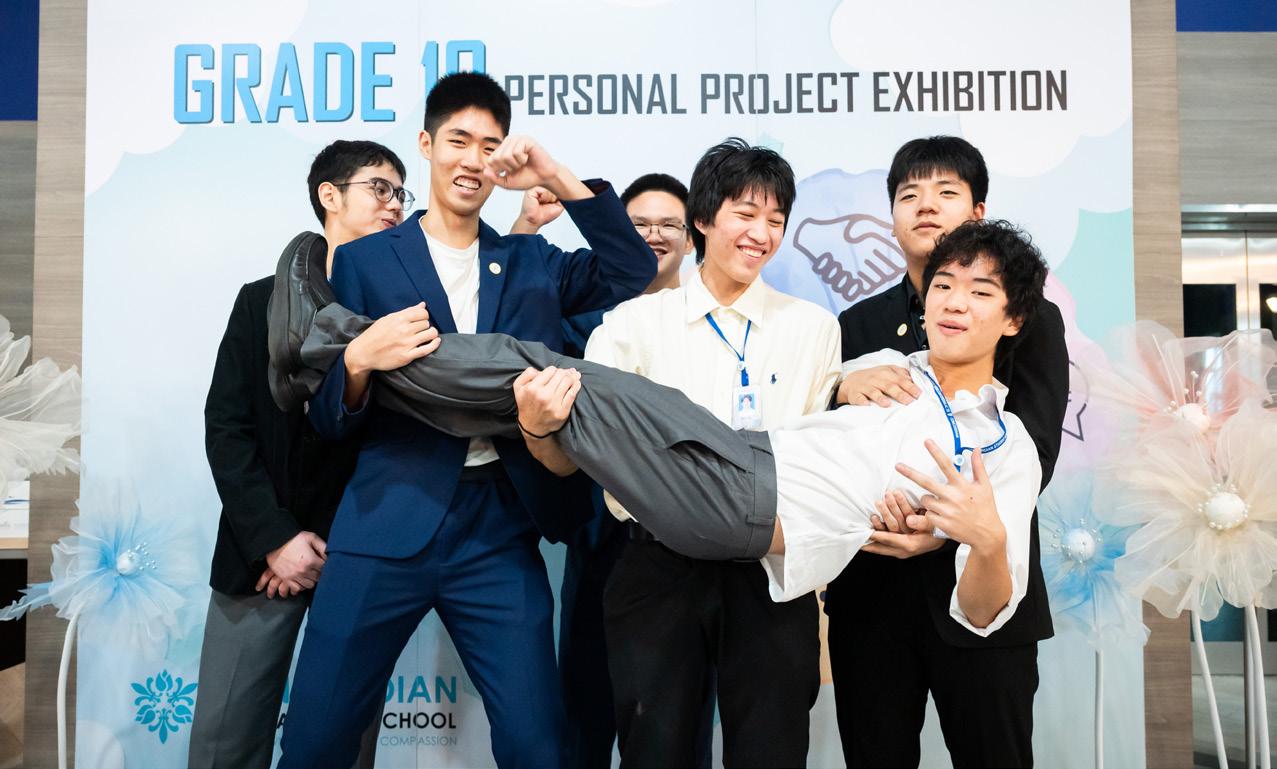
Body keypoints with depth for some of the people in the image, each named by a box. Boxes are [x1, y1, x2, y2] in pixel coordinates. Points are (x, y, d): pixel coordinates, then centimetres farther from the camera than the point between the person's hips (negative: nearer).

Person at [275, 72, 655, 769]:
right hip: (387, 528, -1)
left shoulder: (531, 263, 14)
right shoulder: (363, 260, 5)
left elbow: (632, 272, 4)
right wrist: (360, 360, -19)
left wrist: (559, 180, -3)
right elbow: (328, 419, 4)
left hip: (500, 532, 2)